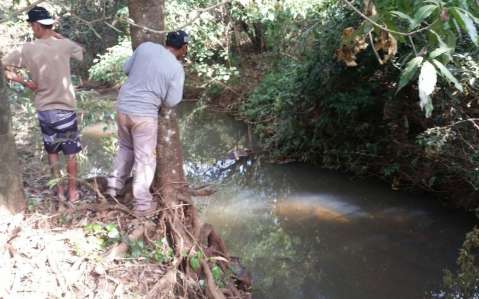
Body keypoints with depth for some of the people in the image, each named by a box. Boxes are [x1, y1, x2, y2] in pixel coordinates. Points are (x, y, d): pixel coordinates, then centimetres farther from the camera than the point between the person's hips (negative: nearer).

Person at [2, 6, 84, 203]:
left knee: (52, 151, 17)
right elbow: (81, 52, 14)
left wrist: (23, 82, 1)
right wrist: (59, 37, 10)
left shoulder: (27, 49, -8)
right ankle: (72, 192, 18)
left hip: (43, 109, 1)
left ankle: (59, 191, 23)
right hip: (65, 108, -1)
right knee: (70, 152, 11)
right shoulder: (64, 45, -8)